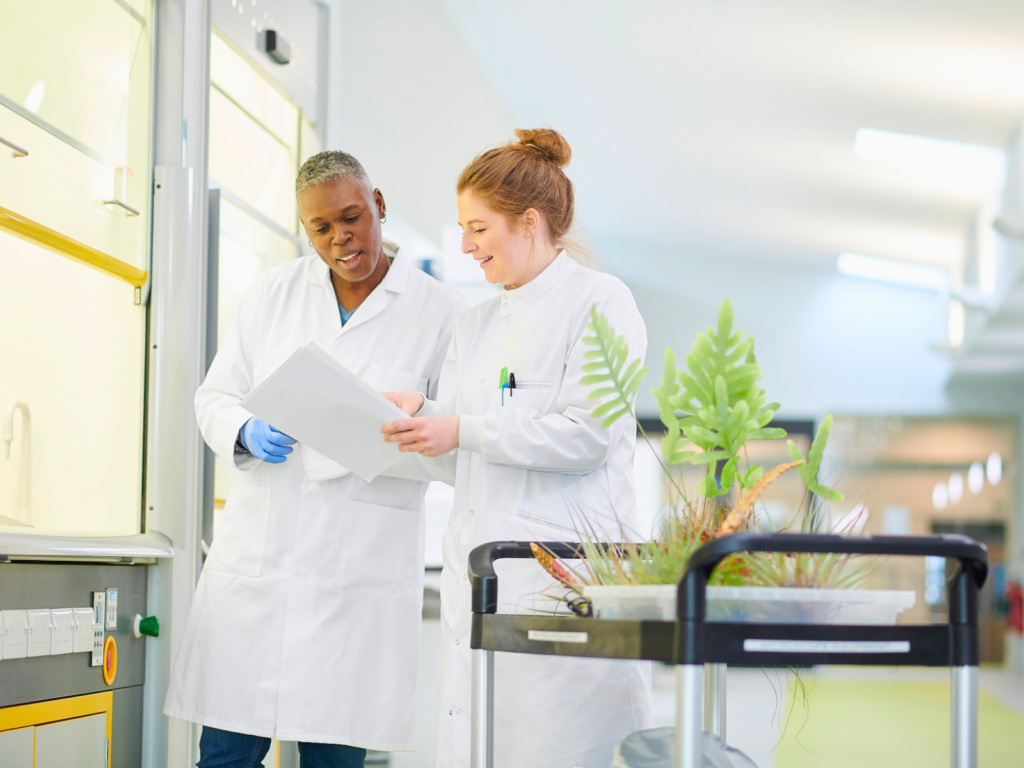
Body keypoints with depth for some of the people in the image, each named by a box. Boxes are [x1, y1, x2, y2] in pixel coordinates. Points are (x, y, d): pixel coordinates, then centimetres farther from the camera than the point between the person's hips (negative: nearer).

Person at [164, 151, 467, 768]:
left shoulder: (443, 312, 2)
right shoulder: (274, 293, 12)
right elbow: (215, 397, 14)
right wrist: (248, 434, -8)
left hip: (360, 568, -2)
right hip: (257, 551, 3)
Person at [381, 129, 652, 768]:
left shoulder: (600, 301, -1)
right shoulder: (474, 324, 21)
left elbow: (586, 436, -12)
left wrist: (463, 430, -11)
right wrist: (423, 414, 0)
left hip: (567, 564, -7)